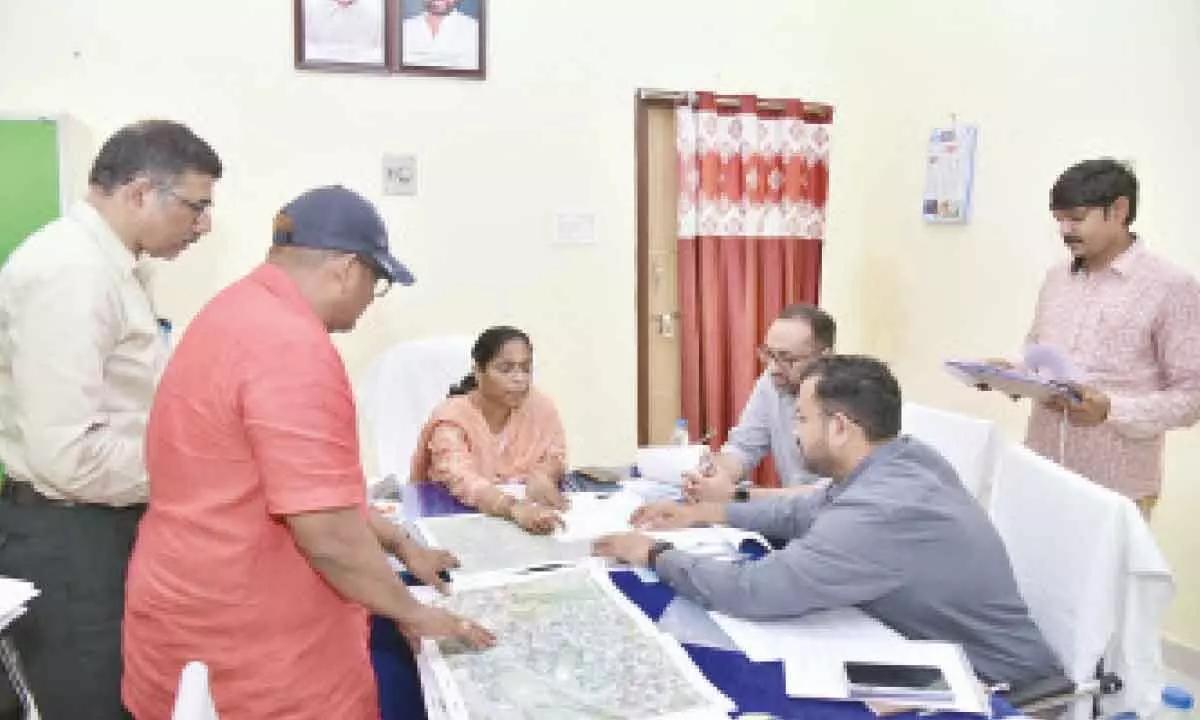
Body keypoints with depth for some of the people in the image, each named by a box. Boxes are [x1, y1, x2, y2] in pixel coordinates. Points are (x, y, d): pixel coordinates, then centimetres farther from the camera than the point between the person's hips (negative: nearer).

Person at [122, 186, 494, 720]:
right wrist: (412, 613, -10)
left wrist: (399, 544, 17)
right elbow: (329, 533, -25)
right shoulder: (291, 346, -25)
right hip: (243, 650, -9)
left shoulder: (240, 314, 9)